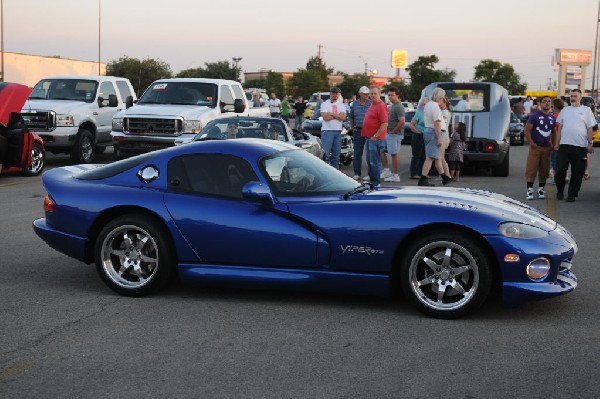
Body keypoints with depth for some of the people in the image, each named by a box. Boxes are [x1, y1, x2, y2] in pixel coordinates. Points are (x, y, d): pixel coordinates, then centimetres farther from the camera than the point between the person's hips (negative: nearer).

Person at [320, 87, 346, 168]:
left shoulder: (341, 105, 12)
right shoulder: (325, 104, 0)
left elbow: (343, 117, -5)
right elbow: (325, 117, -15)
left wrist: (331, 114, -12)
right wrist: (338, 116, -5)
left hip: (338, 131, 5)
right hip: (327, 131, -5)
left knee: (336, 153, 10)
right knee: (326, 153, -7)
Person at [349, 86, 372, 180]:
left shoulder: (371, 104, 1)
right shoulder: (355, 104, 9)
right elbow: (351, 117, 20)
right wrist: (352, 127, 11)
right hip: (358, 131, 3)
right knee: (357, 153, 6)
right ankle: (357, 173, 14)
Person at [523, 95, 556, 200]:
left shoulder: (552, 118, 12)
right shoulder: (534, 116, -5)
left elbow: (554, 133, 22)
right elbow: (527, 130, -7)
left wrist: (553, 145, 11)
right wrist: (532, 143, -13)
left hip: (547, 148, 5)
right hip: (535, 147, -5)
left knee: (544, 170, 8)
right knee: (531, 169, -8)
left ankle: (541, 189, 19)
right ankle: (530, 189, -5)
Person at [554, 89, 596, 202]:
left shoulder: (586, 110, 5)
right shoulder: (565, 110, 14)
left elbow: (590, 129, 3)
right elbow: (560, 128, 15)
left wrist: (590, 143, -6)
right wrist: (557, 143, 9)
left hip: (580, 146, -2)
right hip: (564, 145, 2)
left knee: (577, 173, 1)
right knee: (560, 170, 1)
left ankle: (572, 194, 9)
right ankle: (560, 191, 18)